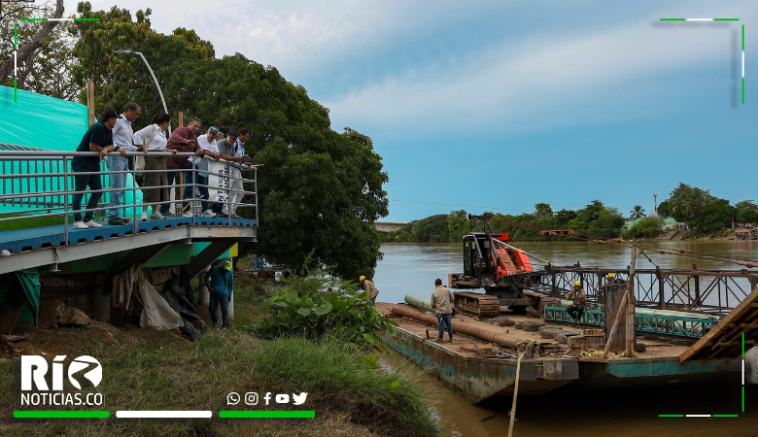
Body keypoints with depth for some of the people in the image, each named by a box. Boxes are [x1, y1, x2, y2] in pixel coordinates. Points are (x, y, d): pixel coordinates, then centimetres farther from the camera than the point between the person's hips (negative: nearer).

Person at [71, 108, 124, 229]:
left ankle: (88, 219, 13)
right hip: (82, 163, -10)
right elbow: (93, 148, -21)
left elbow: (110, 146, 7)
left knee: (98, 191, 8)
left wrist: (105, 150, -16)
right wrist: (104, 149, -3)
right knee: (79, 192, -5)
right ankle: (77, 221, -1)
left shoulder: (108, 130, 10)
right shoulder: (98, 127, -19)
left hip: (94, 164, 10)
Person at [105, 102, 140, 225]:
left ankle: (115, 215, 13)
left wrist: (138, 149, 12)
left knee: (121, 189, 9)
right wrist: (117, 148, -24)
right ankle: (113, 216, -9)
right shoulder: (118, 121, -6)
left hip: (125, 159, 10)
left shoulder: (129, 125, 23)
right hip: (116, 158, -10)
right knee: (117, 188, -11)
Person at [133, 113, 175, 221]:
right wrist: (142, 147, -17)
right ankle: (144, 212, -8)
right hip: (152, 159, -9)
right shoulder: (151, 128, -6)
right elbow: (137, 135, -13)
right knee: (151, 185, -10)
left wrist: (170, 151, 9)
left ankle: (155, 212, 16)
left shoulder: (163, 132, 19)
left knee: (161, 185, 8)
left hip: (161, 160, 9)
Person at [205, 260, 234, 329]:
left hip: (223, 294, 0)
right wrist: (208, 285, -11)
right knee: (211, 309, 6)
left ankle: (225, 326, -3)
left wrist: (229, 295, 7)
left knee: (225, 310, -9)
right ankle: (215, 321, 34)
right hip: (214, 294, 0)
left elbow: (231, 285, 10)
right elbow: (207, 276, 3)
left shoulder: (230, 274, -3)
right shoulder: (214, 269, -9)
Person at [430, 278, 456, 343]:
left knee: (441, 324, 8)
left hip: (439, 311, -2)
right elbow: (452, 299, 10)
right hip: (448, 310, 2)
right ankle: (451, 338, 16)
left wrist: (434, 307, 19)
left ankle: (441, 338, 16)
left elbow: (432, 304, -3)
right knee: (449, 324, 11)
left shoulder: (433, 293, -6)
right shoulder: (447, 290, -2)